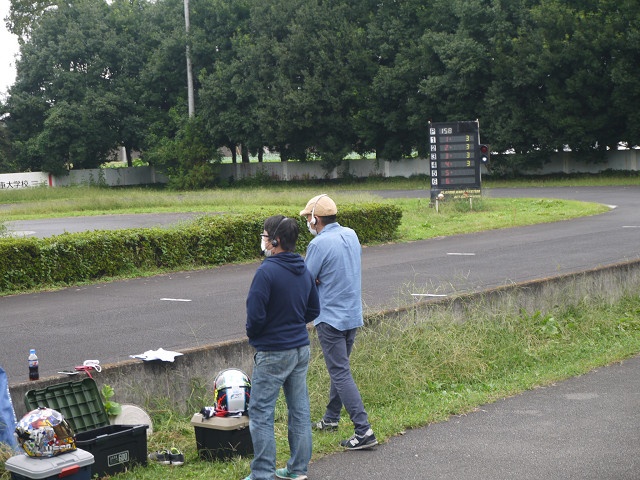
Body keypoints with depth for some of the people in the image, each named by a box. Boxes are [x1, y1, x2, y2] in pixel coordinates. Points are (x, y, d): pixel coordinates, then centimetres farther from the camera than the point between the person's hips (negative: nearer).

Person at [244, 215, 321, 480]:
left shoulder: (267, 272, -19)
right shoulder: (304, 271, 6)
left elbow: (255, 315, -20)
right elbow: (314, 310, 15)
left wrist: (253, 335, 0)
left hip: (273, 352, -8)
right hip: (301, 348, 8)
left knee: (261, 413, 0)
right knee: (300, 409, 13)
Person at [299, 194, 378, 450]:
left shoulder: (319, 244, -18)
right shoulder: (351, 235, 7)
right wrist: (322, 280, 5)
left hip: (331, 318, -8)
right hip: (354, 314, 8)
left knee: (340, 373, -6)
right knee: (339, 368, 21)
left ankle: (364, 431, -11)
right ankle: (331, 418, 35)